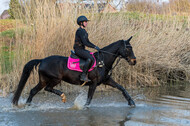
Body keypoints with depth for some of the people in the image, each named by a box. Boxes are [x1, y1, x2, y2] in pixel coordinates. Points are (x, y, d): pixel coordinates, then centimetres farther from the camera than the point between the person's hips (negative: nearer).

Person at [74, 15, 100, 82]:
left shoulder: (84, 31, 15)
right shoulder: (80, 31, -16)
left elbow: (88, 41, 20)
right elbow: (85, 43, -23)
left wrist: (95, 46, 7)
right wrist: (94, 47, -19)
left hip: (82, 49, 11)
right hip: (78, 50, -11)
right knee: (90, 58, -30)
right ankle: (83, 75, -27)